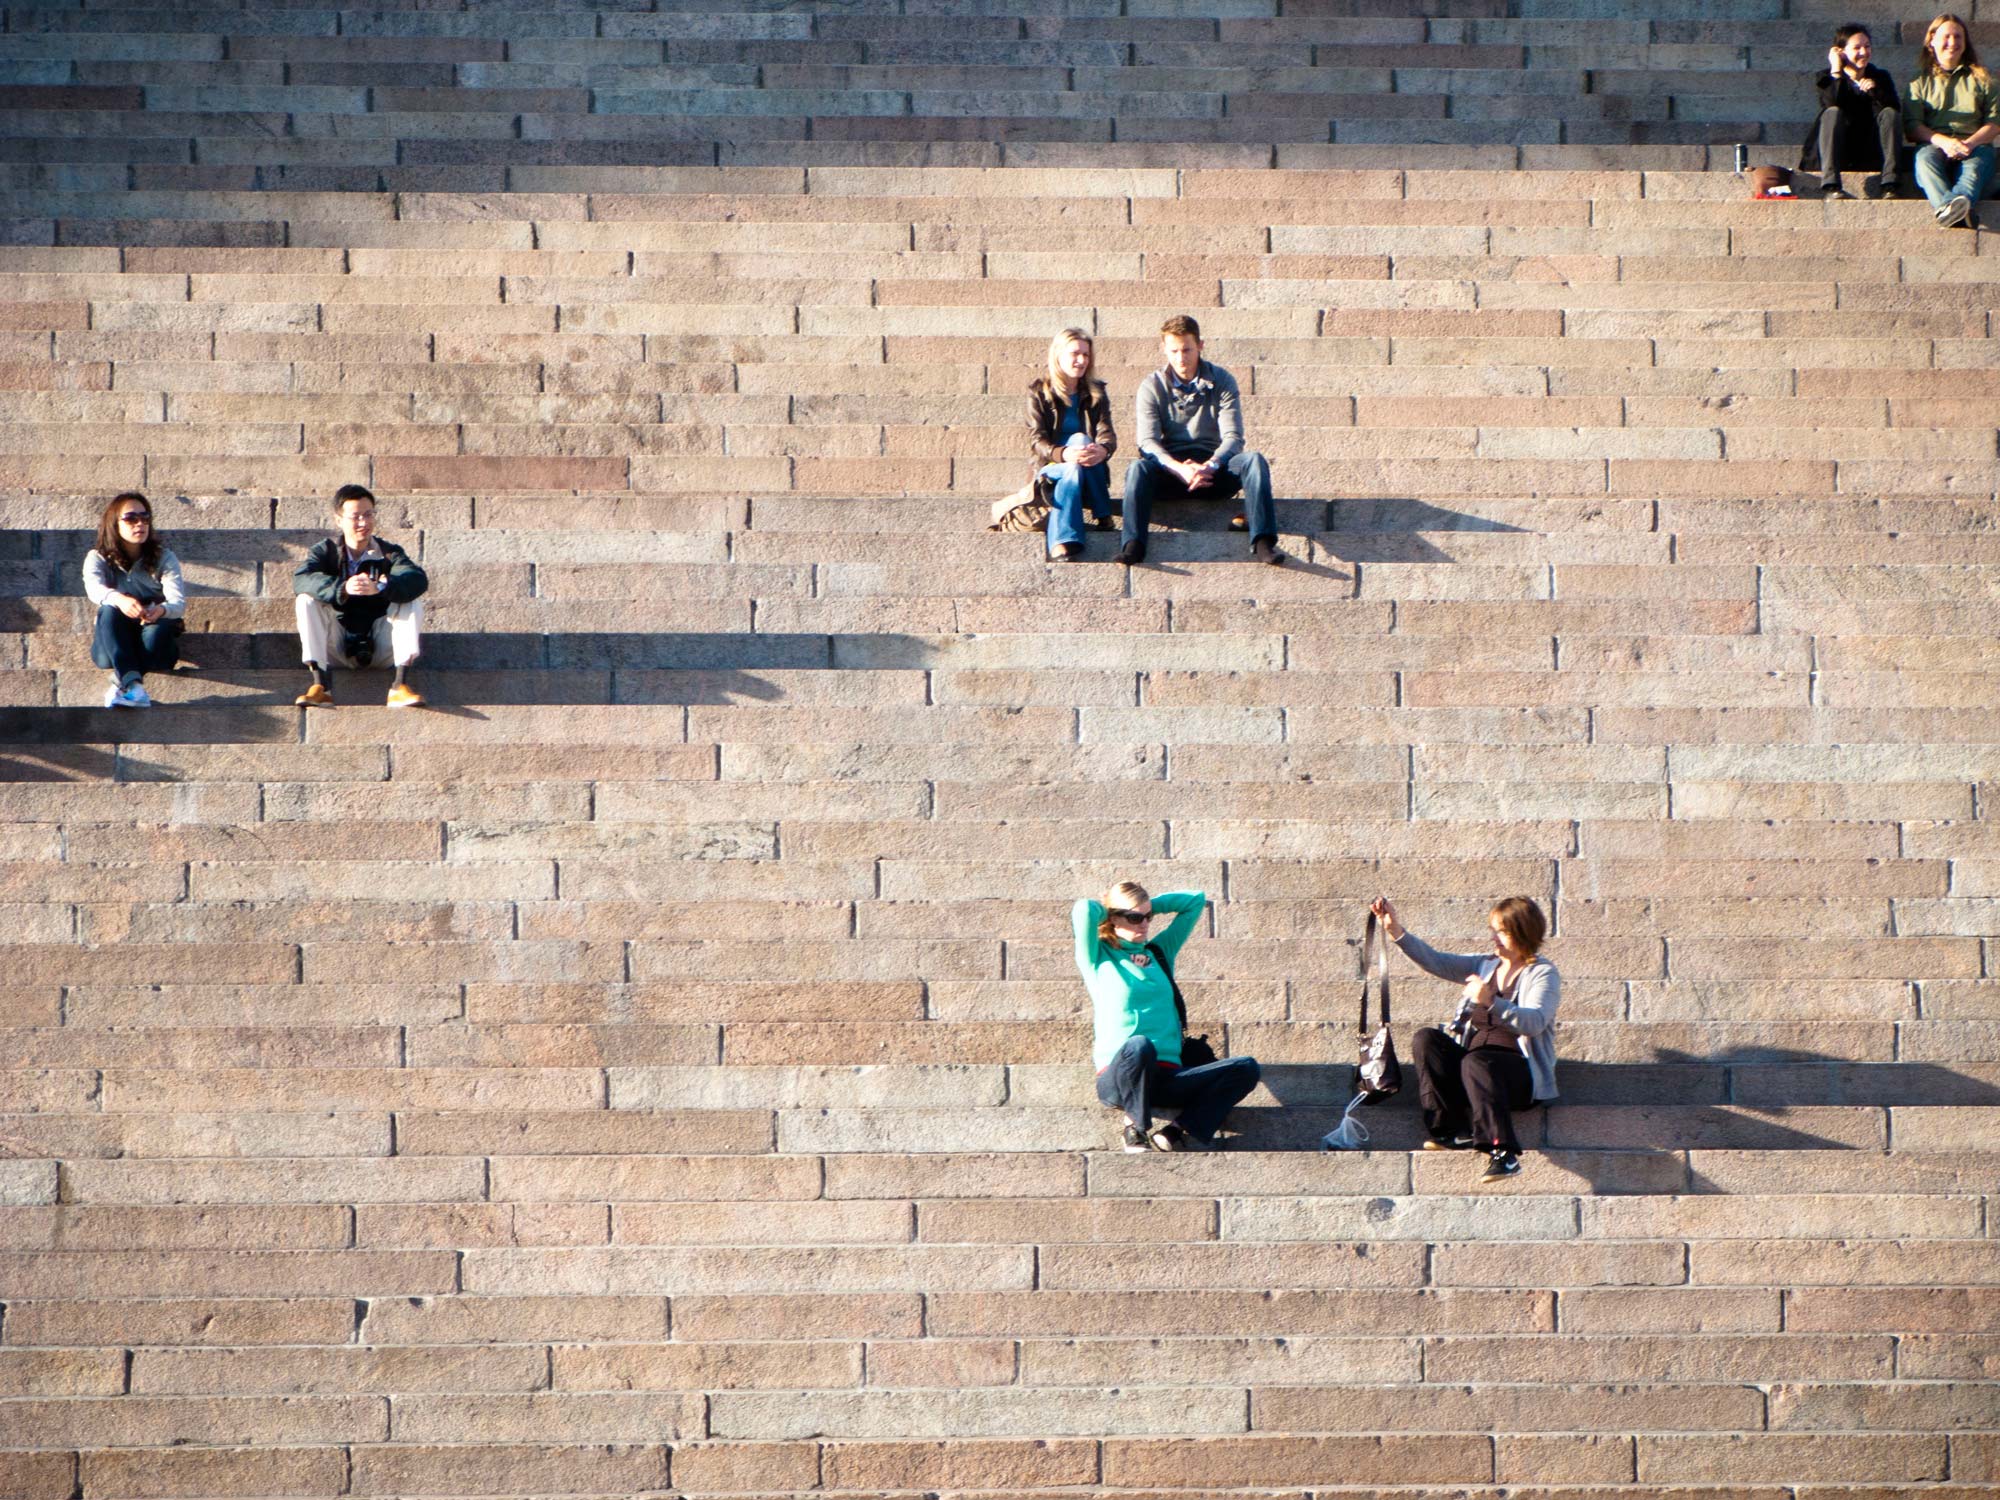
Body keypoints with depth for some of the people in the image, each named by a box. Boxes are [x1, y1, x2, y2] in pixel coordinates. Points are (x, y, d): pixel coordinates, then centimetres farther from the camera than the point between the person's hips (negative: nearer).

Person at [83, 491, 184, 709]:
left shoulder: (164, 557, 1)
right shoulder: (98, 558, 1)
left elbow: (179, 603, -14)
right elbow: (94, 588, -23)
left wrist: (161, 610, -40)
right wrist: (118, 599, -47)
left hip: (156, 647, 0)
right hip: (110, 647, 0)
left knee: (161, 623, -33)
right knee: (110, 610, -32)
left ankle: (121, 683, -45)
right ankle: (133, 683, -52)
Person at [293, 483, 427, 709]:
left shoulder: (388, 553, -1)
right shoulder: (326, 552, -1)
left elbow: (418, 580, -23)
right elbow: (300, 580, -23)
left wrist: (379, 588, -43)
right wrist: (342, 588, -42)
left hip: (380, 648, 0)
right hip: (337, 649, 0)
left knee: (412, 601, -20)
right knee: (306, 600, -21)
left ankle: (400, 684, -32)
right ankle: (321, 685, -34)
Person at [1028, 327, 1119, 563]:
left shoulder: (1095, 393, 12)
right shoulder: (1039, 392, 5)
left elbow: (1108, 435, -2)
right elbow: (1037, 440, -7)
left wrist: (1102, 450, -29)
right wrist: (1063, 454, -30)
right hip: (1051, 469, -2)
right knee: (1079, 439, -32)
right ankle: (1103, 516, -42)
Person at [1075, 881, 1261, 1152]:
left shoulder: (1160, 952, 25)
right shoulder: (1097, 958, 10)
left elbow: (1196, 901, 29)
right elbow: (1083, 910, -8)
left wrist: (1150, 906, 22)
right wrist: (1105, 910, 13)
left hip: (1166, 1076, 5)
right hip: (1117, 1077, -5)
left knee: (1246, 1068, -16)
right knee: (1139, 1047, -42)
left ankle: (1178, 1134, -19)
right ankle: (1137, 1129, -18)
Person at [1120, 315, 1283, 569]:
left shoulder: (1222, 381, 3)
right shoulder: (1152, 387, 2)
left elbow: (1233, 438, -6)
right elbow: (1148, 441, -9)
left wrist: (1210, 465, -28)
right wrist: (1181, 469, -28)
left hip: (1214, 469, 1)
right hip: (1171, 469, -1)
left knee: (1253, 460, -28)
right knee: (1138, 468, -33)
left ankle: (1262, 542, -42)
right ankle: (1133, 546, -48)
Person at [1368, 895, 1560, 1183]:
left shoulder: (1543, 974, -1)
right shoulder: (1484, 965, 18)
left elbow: (1535, 1023, -19)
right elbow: (1435, 962, 10)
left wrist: (1492, 1002, -33)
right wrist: (1396, 931, -3)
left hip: (1521, 1072, -6)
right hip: (1474, 1057, 6)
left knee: (1476, 1062, -37)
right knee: (1426, 1039, -17)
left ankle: (1503, 1151, -46)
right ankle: (1452, 1130, -28)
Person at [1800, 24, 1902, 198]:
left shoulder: (1880, 78, 9)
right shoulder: (1825, 79, 3)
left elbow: (1897, 110, -8)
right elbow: (1832, 104, -20)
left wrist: (1875, 90, -22)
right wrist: (1836, 71, -16)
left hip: (1870, 159, 2)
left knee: (1889, 112, -17)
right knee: (1833, 112, -27)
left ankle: (1889, 183, -31)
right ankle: (1830, 185, -42)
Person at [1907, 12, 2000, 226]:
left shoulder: (1980, 78, 23)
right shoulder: (1920, 81, 21)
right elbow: (1913, 127, 7)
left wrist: (1970, 143, -10)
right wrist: (1943, 141, -13)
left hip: (1975, 145, 0)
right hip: (1934, 143, 0)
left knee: (1975, 167, -37)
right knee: (1925, 159, -38)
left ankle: (1953, 204, -71)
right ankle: (1954, 209, -65)